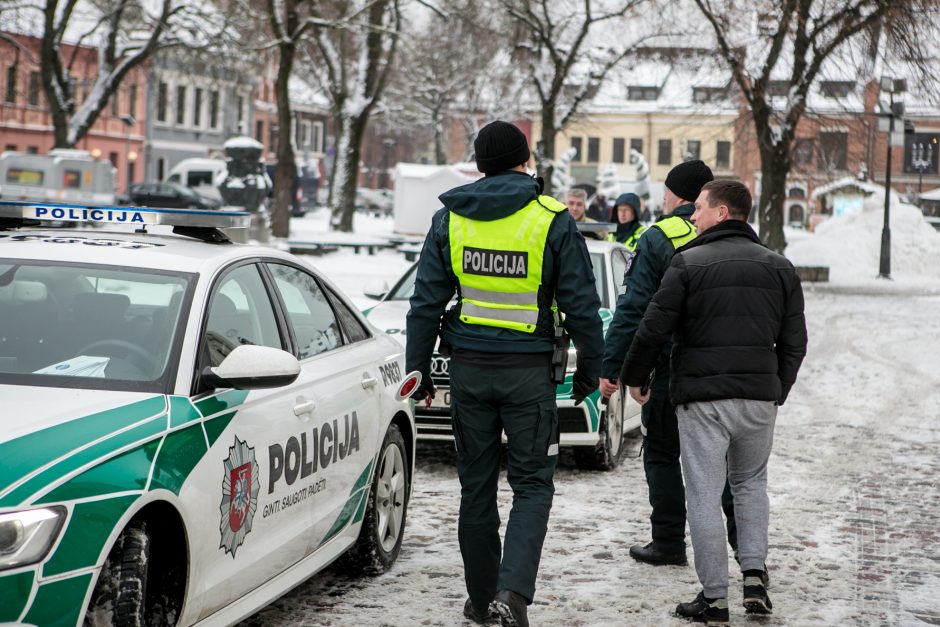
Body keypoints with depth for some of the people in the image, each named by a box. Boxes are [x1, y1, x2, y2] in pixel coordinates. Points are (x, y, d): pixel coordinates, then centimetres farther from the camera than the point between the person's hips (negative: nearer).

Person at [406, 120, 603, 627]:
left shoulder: (449, 219, 2)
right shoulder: (553, 220, -5)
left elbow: (426, 304, 3)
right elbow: (581, 306, -3)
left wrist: (418, 368, 10)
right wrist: (590, 370, 7)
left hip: (469, 369, 3)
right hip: (529, 371, -2)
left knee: (477, 485, 11)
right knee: (532, 484, 5)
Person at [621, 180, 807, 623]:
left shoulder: (688, 263, -5)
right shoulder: (779, 267, 9)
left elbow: (653, 329, -5)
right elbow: (794, 341, 9)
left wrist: (634, 378, 9)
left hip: (702, 397, -4)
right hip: (760, 396, 4)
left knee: (704, 495, 2)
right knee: (751, 483, 21)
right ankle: (754, 576, 9)